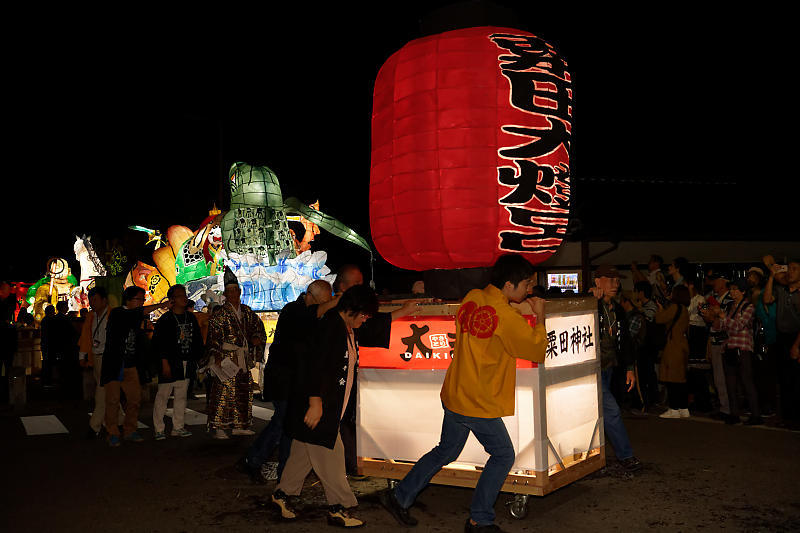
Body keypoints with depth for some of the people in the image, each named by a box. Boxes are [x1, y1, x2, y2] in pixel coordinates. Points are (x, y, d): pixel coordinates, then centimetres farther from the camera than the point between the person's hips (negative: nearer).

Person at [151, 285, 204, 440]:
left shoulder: (191, 318, 11)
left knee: (181, 396, 11)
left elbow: (197, 340, 17)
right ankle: (158, 429, 5)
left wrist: (197, 358, 11)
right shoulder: (165, 320, -8)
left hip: (185, 363, 6)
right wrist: (164, 363, -15)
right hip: (169, 364, -6)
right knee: (162, 396, -2)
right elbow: (160, 344, -11)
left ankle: (178, 427, 19)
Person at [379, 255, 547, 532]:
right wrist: (540, 316, 1)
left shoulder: (472, 298, 1)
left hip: (454, 395, 8)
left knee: (446, 451, 22)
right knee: (503, 456, 11)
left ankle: (399, 496, 28)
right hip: (480, 405, -8)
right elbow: (539, 350, -11)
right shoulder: (506, 317, -20)